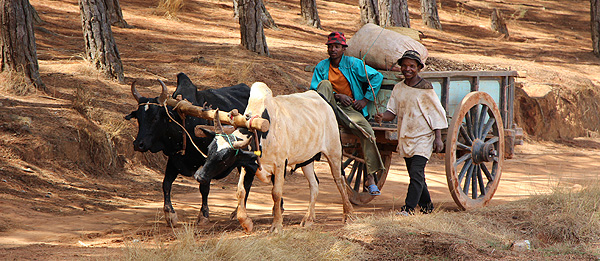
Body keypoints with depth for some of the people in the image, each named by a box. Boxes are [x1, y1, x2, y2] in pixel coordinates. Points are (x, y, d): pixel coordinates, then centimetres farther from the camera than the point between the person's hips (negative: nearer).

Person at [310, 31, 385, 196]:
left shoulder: (354, 64, 2)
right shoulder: (322, 67, 7)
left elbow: (377, 77, 1)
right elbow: (314, 90, 0)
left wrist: (365, 100, -4)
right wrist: (337, 96, -14)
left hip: (349, 109, -1)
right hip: (329, 107, 1)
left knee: (367, 133, -25)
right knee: (325, 84, -24)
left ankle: (370, 179, -19)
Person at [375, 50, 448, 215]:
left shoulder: (425, 89, -7)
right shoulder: (398, 88, 8)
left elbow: (436, 115, -4)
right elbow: (392, 111, 7)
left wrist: (438, 138, -9)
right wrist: (382, 117, -16)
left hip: (423, 138, -6)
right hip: (404, 138, 6)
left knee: (416, 173, -15)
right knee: (415, 175, 13)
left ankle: (409, 208, -18)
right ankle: (426, 206, 27)